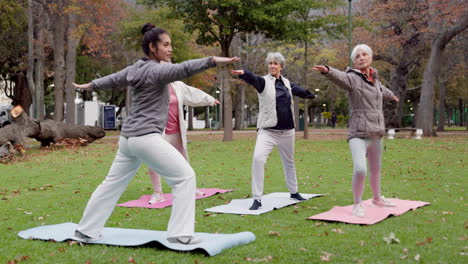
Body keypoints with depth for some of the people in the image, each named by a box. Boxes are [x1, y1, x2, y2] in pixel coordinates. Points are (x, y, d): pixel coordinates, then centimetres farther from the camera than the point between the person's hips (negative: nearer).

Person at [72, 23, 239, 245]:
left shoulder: (135, 69, 13)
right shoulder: (155, 70, -12)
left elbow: (114, 79, 31)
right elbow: (182, 69, -30)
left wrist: (91, 85, 49)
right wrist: (213, 60, -42)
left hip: (128, 137, 9)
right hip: (146, 138, -9)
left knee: (113, 183, 19)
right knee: (185, 176, -6)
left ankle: (85, 231, 29)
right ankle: (179, 234, -7)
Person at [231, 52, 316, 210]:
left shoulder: (287, 83, 9)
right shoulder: (264, 81, -6)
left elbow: (300, 91, 28)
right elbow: (253, 79, -28)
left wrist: (311, 95, 45)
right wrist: (243, 73, -49)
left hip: (287, 131, 5)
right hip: (268, 130, -5)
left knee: (289, 161, 20)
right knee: (258, 158, -24)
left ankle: (294, 192, 41)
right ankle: (257, 199, -18)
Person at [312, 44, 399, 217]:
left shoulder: (374, 78, 12)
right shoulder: (353, 78, -10)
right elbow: (339, 77, -33)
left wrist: (391, 95, 58)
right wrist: (327, 71, -57)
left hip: (376, 134, 7)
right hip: (358, 134, -7)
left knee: (375, 170, 21)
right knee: (360, 169, -22)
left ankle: (377, 198, 43)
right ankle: (358, 204, -3)